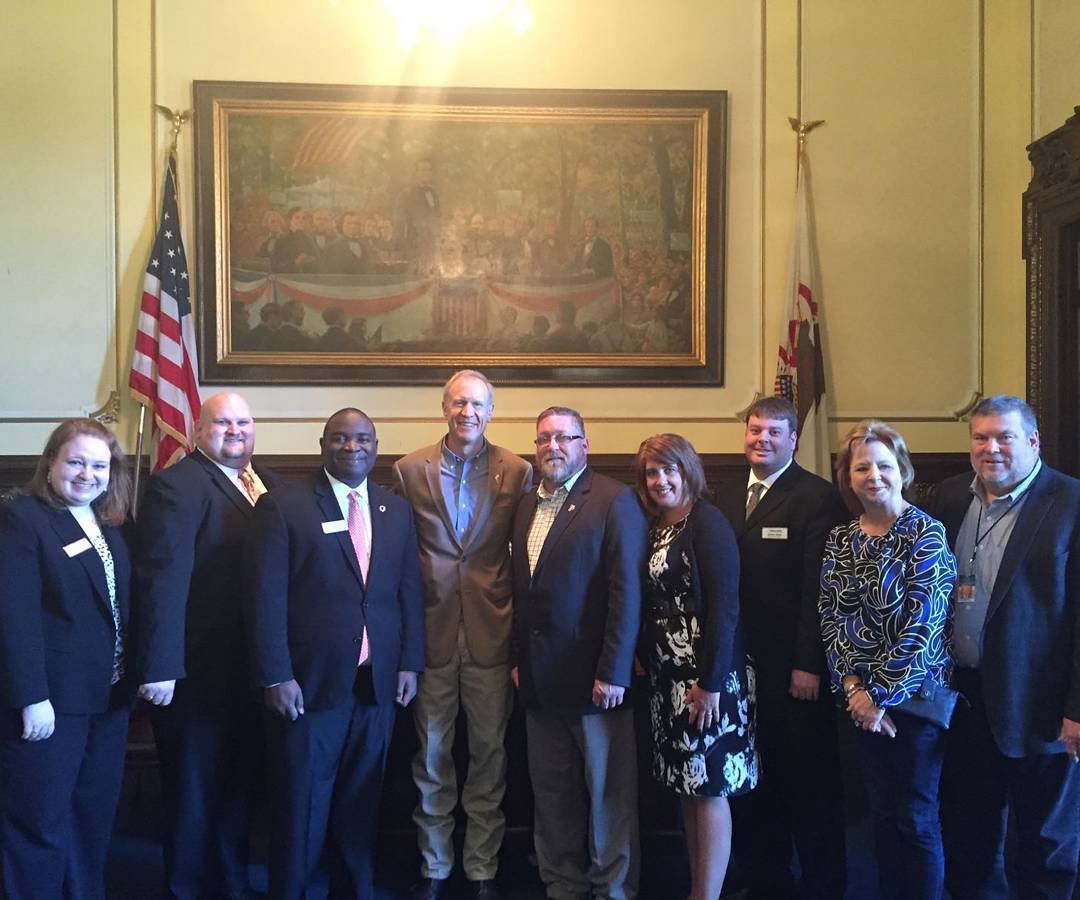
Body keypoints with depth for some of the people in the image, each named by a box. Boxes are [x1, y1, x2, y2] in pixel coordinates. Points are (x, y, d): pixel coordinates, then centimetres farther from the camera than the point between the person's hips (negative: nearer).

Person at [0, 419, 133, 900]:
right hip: (51, 699, -7)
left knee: (94, 819, 14)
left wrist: (134, 677, 5)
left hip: (108, 697, 7)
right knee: (39, 825, 3)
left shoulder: (112, 525, 12)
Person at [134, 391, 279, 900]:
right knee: (195, 788, 10)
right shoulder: (176, 486, -15)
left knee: (241, 783, 20)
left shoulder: (267, 483, 9)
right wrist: (159, 667, -26)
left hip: (253, 668, 7)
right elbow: (162, 580, -21)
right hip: (200, 672, -7)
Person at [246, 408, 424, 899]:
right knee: (301, 805, 7)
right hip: (309, 682, -4)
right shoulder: (282, 505, -4)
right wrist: (275, 676, -13)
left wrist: (410, 663, 5)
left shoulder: (397, 510, 10)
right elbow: (266, 597, -9)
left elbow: (410, 593, 12)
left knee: (361, 802, 14)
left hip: (379, 684, 4)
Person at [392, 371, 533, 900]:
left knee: (489, 753, 8)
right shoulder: (410, 469, 1)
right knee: (431, 756, 11)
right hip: (431, 631, 1)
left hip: (491, 632, 0)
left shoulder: (517, 471, 0)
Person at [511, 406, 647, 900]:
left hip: (594, 676, -6)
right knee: (552, 792, 13)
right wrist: (517, 658, 9)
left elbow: (627, 591, -13)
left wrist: (613, 672, -16)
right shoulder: (527, 505, 13)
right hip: (540, 675, 6)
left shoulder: (614, 500, -7)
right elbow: (521, 590, 15)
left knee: (608, 791, 5)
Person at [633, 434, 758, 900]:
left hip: (706, 677, -8)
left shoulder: (708, 522, -12)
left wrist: (711, 682, -19)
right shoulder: (656, 528, 11)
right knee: (687, 787, 13)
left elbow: (724, 607, -17)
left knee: (709, 788, 0)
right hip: (669, 676, 8)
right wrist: (648, 665, 6)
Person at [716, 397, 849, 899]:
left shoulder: (818, 497, -7)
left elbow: (818, 589, -12)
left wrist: (809, 664, -16)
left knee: (809, 782, 7)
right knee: (750, 782, 12)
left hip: (793, 667, -5)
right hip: (737, 662, 5)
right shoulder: (725, 494, 11)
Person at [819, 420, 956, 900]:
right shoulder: (839, 540, 6)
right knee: (883, 812, 13)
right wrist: (853, 687, -9)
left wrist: (882, 694, -14)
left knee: (916, 819, 4)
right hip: (862, 698, 5)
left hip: (913, 694, -5)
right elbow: (830, 617, 3)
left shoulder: (926, 533, -10)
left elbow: (922, 625, -15)